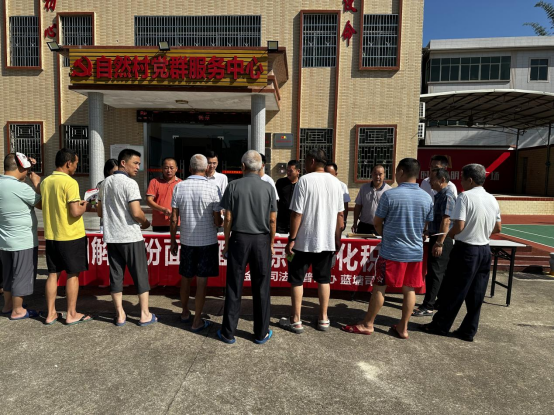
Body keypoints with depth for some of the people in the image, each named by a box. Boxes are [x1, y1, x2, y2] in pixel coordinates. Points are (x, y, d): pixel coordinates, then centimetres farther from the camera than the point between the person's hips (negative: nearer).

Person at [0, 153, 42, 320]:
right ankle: (17, 311, 16)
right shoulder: (20, 187, -23)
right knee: (21, 275, 5)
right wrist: (37, 183, -5)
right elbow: (42, 204, -13)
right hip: (23, 241, -8)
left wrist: (28, 168, 8)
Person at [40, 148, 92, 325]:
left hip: (51, 236, 7)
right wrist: (84, 206, -1)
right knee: (72, 274, 4)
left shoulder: (45, 182, 7)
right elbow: (75, 212, -20)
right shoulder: (70, 182, -17)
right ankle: (72, 314, 12)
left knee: (53, 274, 13)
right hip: (71, 236, -7)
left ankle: (51, 314, 21)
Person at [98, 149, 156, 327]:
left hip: (111, 237, 7)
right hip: (131, 237, -6)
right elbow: (136, 213, -21)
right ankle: (145, 314, 11)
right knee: (140, 275, 4)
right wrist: (146, 223, -2)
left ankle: (120, 315, 18)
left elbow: (100, 209, 18)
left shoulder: (106, 183, 9)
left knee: (115, 275, 11)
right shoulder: (130, 183, -14)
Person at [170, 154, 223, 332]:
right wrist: (221, 222, 12)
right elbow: (217, 221, -12)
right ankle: (197, 321, 14)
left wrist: (173, 241, 10)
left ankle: (185, 313, 35)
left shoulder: (179, 187, -3)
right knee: (201, 281, 5)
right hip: (207, 242, -3)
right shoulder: (212, 187, -12)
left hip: (186, 241, 3)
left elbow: (174, 219, -1)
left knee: (185, 278, 18)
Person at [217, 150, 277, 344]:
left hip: (239, 239, 0)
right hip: (262, 240, 1)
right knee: (261, 288, 9)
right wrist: (271, 244, 9)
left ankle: (228, 333, 18)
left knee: (234, 287, 8)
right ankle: (261, 333, 19)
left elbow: (228, 218, -4)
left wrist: (226, 243, 5)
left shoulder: (234, 186, -4)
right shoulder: (268, 187, -1)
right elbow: (272, 220, -2)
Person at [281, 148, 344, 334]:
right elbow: (340, 214, 7)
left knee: (296, 279, 8)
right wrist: (337, 239, 15)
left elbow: (297, 213, -14)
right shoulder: (335, 182, 4)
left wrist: (291, 239, -8)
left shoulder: (305, 180, -11)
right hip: (327, 240, 5)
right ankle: (323, 319, 24)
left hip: (305, 241, -5)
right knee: (324, 279, 16)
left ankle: (295, 321, 15)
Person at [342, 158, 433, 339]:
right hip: (416, 251, 5)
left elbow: (377, 223, -5)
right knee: (409, 289, 12)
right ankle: (403, 327, 22)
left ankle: (367, 324, 16)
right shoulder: (427, 198, 1)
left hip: (392, 251, -5)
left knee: (379, 287, 5)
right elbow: (426, 226, 12)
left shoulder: (390, 195, -14)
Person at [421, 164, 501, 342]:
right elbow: (498, 228, 14)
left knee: (454, 290, 5)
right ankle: (468, 331, 20)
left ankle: (440, 325, 17)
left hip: (466, 249, -6)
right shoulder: (492, 199, 8)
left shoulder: (465, 196, -14)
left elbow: (459, 226, -21)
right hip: (485, 250, 7)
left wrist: (448, 235, -3)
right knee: (476, 295, 11)